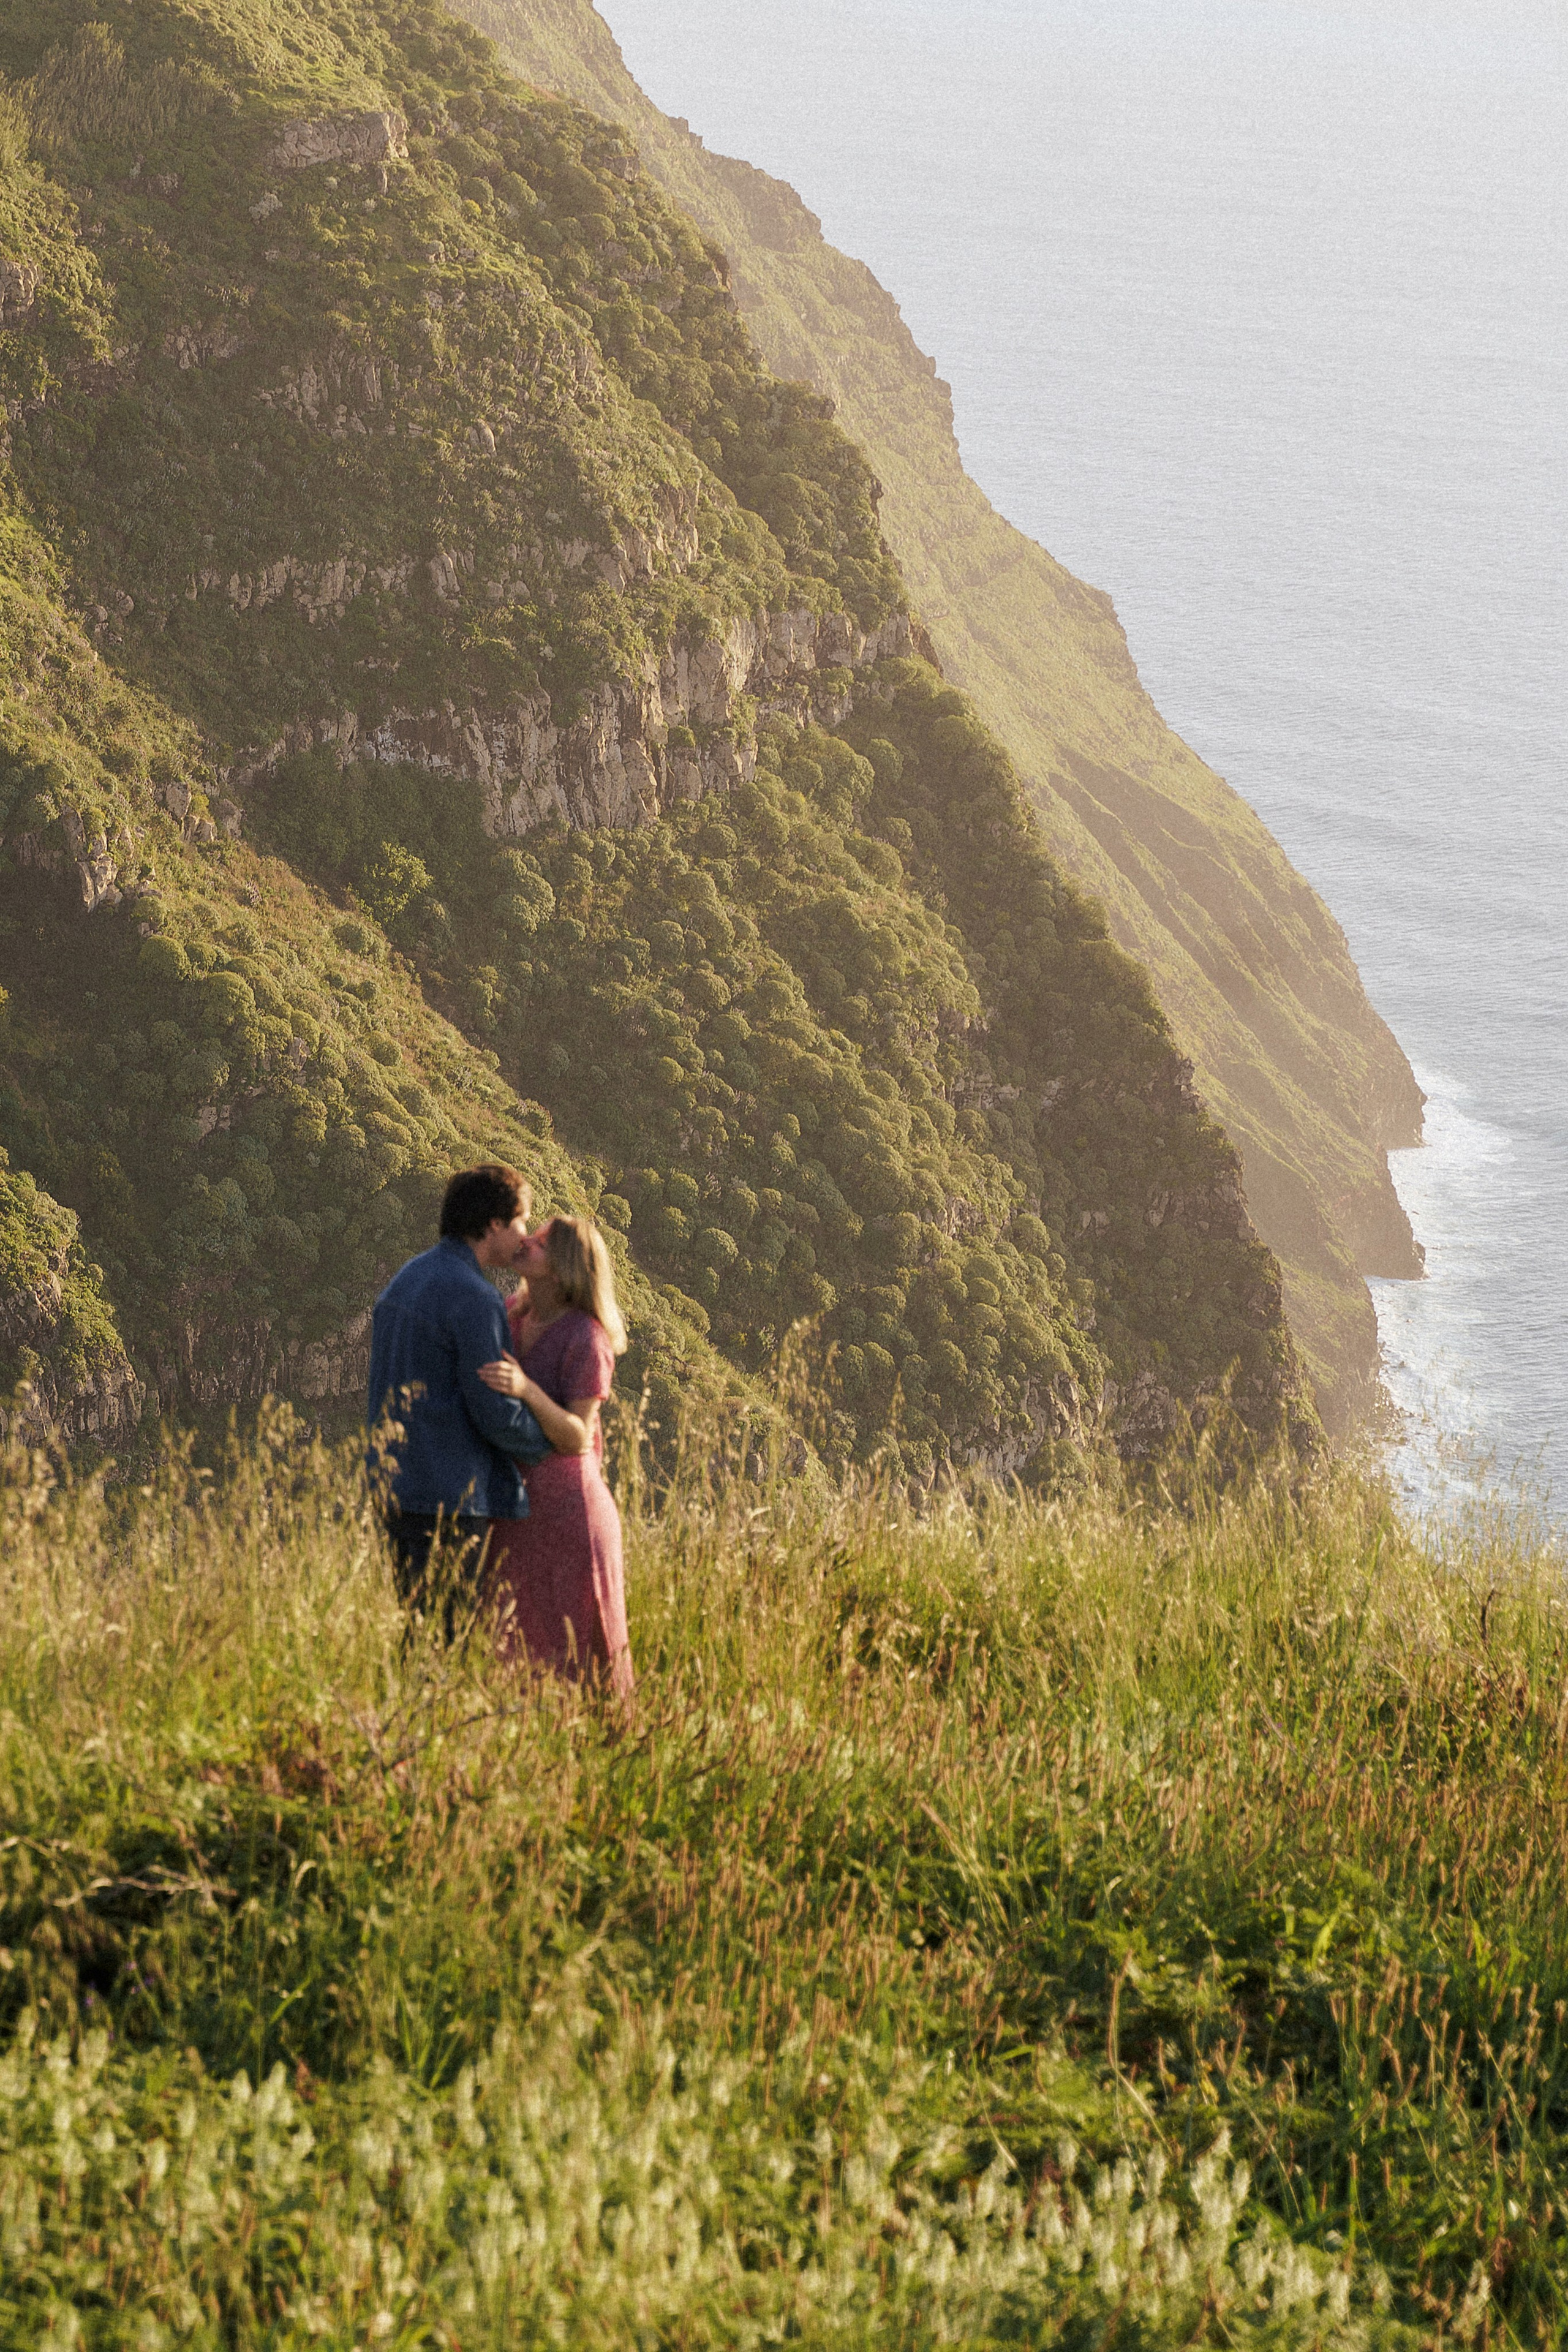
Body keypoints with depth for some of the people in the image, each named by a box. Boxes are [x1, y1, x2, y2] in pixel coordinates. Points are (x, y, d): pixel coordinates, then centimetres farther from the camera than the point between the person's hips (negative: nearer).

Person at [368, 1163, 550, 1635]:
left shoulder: (405, 1281, 14)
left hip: (395, 1487, 9)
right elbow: (497, 1414, -16)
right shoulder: (474, 1299, -15)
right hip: (451, 1497, -9)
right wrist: (553, 1445, 2)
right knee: (443, 1633, -5)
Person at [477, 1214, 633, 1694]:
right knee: (521, 1644, 12)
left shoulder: (586, 1339, -15)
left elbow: (576, 1439, -20)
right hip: (513, 1502, 7)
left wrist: (527, 1389, -33)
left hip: (565, 1505, -7)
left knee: (574, 1650, 0)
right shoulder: (514, 1317, 5)